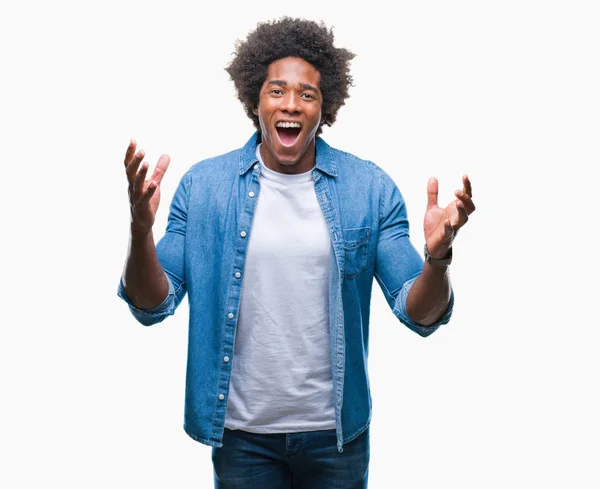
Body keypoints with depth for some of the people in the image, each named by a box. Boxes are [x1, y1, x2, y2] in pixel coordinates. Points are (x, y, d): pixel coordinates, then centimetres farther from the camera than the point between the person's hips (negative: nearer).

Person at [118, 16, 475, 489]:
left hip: (337, 433, 1)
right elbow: (153, 307, -5)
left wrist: (437, 257, -27)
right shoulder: (204, 185, -6)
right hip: (241, 434, 0)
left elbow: (419, 314, -7)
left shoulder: (371, 189, -6)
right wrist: (140, 228, -23)